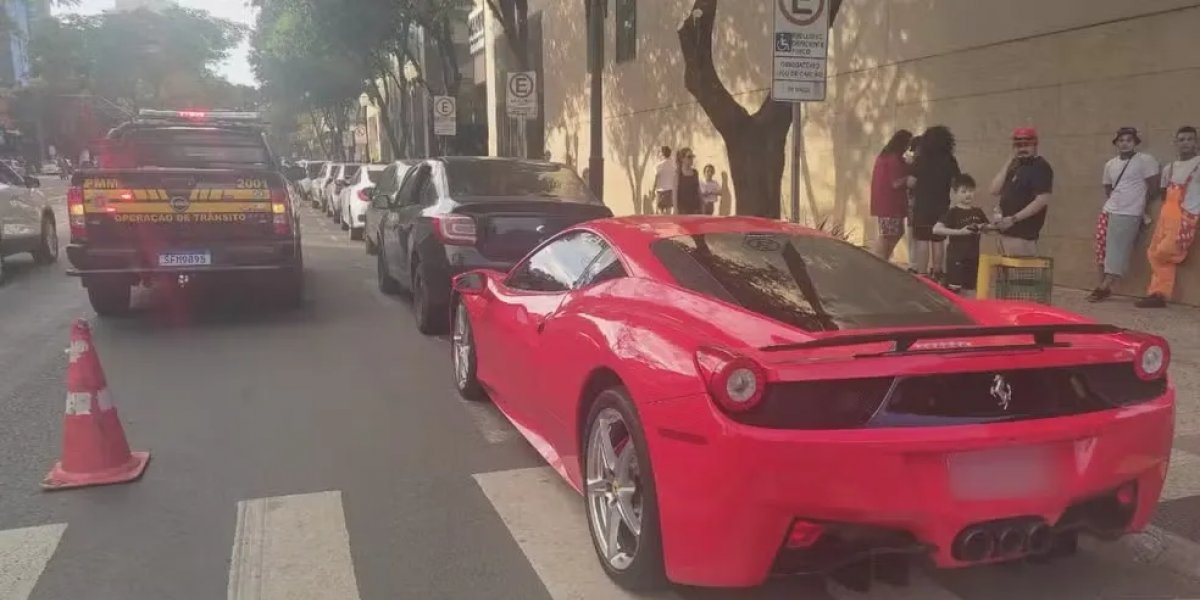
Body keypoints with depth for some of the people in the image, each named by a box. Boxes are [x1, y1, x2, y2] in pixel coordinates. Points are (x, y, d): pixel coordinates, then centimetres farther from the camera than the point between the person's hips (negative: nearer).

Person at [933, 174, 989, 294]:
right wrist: (959, 231, -24)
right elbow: (936, 229, -18)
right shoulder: (953, 212, -8)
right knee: (954, 289, -5)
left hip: (973, 256, 5)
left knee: (969, 290, 11)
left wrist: (983, 227, -3)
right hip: (956, 256, -5)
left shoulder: (978, 212, 7)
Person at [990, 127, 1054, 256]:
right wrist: (1008, 163, 4)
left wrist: (1013, 219, -21)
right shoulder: (1016, 167, 18)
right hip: (1007, 231, 9)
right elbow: (995, 190, 9)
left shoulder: (1041, 167, -9)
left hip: (1023, 233, -9)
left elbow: (1042, 200, -19)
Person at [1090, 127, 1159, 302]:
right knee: (1102, 250, 4)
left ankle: (1104, 287, -2)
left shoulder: (1145, 160, -6)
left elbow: (1153, 186, -5)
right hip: (1108, 211, 7)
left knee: (1116, 252, -6)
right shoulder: (1110, 164, 14)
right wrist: (1113, 202, 12)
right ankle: (1102, 286, 12)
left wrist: (1141, 206, 3)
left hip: (1128, 214, -7)